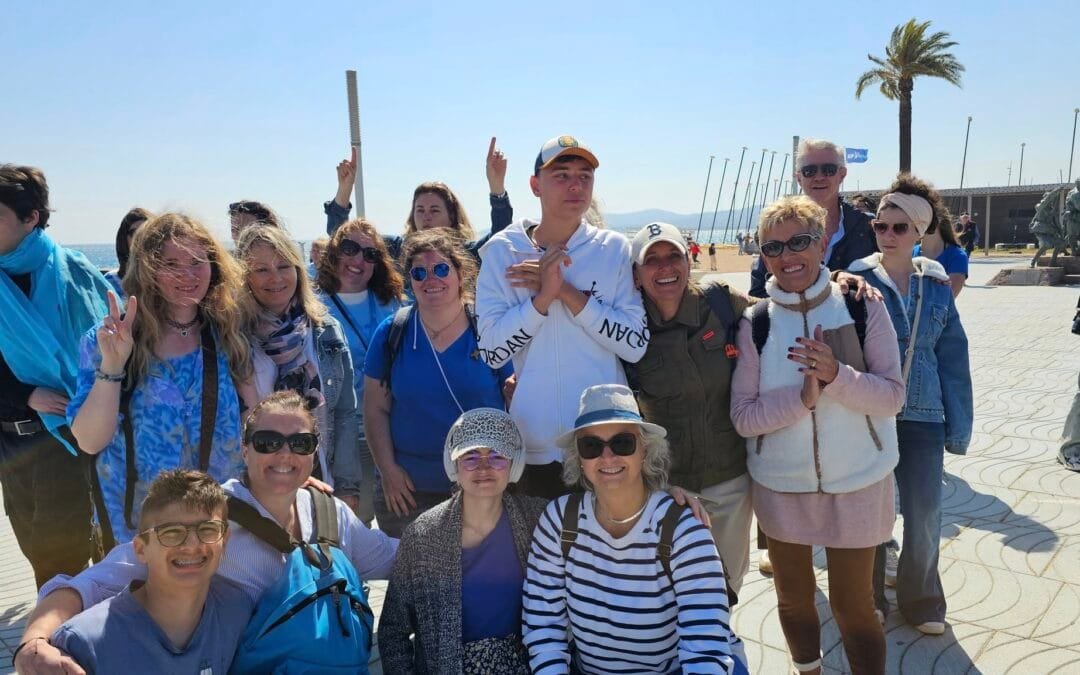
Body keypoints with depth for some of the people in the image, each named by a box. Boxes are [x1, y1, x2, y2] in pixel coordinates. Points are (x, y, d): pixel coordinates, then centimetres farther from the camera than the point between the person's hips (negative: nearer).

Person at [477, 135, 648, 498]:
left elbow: (636, 344, -7)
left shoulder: (615, 249, 0)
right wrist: (543, 296, -20)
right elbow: (493, 352, -8)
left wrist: (568, 293, -14)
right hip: (532, 450, 0)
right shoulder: (501, 252, -1)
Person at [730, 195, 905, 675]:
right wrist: (803, 396, -24)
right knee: (793, 599, 19)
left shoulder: (863, 308, -7)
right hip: (780, 487, 2)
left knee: (852, 606, 8)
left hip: (857, 484, -2)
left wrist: (836, 374, -27)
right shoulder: (755, 324, -6)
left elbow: (892, 397, -9)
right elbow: (743, 416, -8)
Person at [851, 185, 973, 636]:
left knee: (924, 515, 6)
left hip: (922, 417, 3)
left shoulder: (937, 286, 4)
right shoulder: (857, 280, -6)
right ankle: (868, 596, 33)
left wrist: (959, 425, 7)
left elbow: (953, 358, 7)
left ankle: (921, 600, 31)